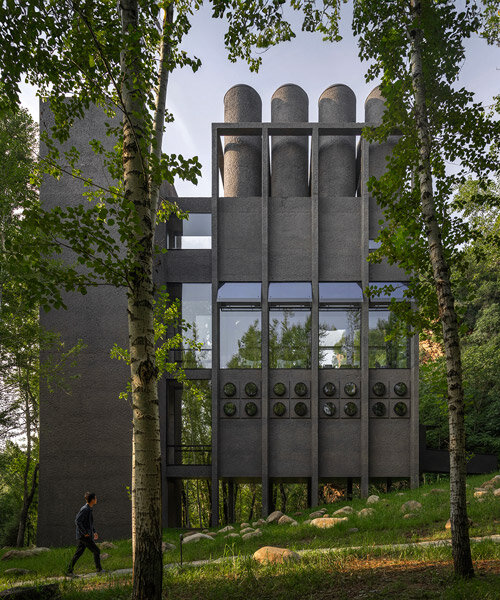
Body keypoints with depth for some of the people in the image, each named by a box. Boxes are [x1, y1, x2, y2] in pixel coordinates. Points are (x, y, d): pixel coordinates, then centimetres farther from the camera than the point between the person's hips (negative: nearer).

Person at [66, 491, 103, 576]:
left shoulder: (88, 509, 13)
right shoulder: (85, 509, -17)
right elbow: (77, 521, -24)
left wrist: (94, 532, 21)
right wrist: (85, 533, -22)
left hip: (84, 536, 9)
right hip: (84, 536, -9)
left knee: (78, 553, 10)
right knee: (96, 551, -3)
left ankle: (69, 570, 12)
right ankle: (99, 570, 4)